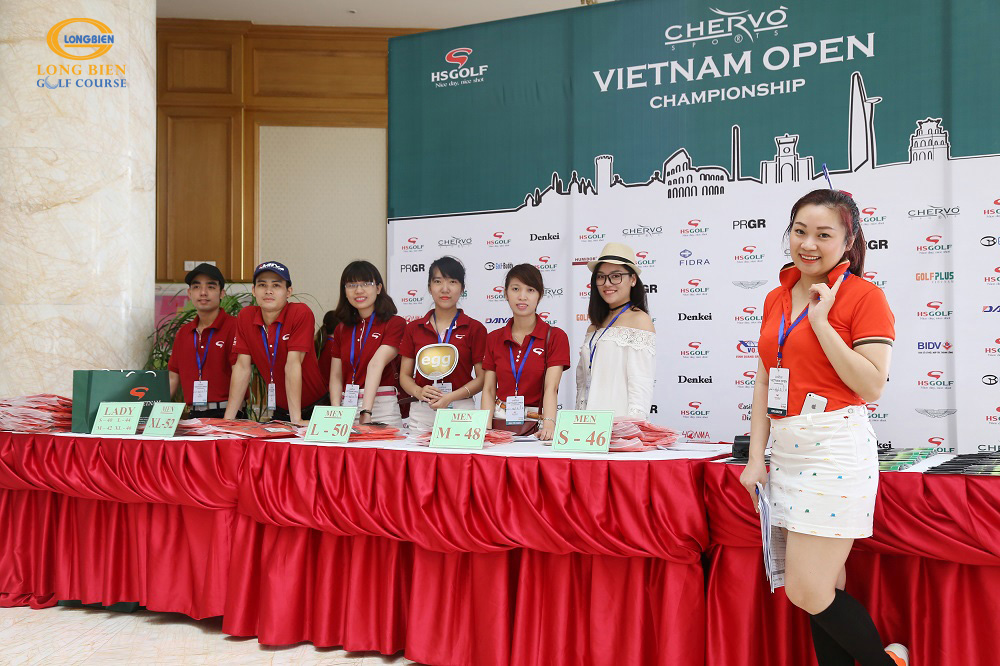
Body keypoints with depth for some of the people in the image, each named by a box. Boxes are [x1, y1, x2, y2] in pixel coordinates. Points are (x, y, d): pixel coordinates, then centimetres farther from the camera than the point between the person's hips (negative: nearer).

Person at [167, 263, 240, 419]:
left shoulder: (234, 327, -5)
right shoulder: (183, 333, 15)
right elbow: (173, 379, 18)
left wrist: (229, 417, -20)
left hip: (225, 413, -5)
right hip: (195, 415, 5)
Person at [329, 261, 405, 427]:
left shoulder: (395, 323, -3)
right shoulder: (342, 329, 15)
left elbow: (377, 364, -17)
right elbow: (336, 375, 10)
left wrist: (366, 412, -26)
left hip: (382, 408, -4)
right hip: (346, 408, 4)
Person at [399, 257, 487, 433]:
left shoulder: (475, 329, 2)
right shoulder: (413, 328, 10)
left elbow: (482, 378, 0)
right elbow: (404, 375, 11)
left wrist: (450, 397, -13)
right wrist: (419, 392, -10)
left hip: (461, 411, -2)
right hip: (421, 413, 2)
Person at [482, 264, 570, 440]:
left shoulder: (556, 337, 1)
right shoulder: (493, 339, 11)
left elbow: (551, 387, -11)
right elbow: (489, 389, 7)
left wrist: (549, 424, -27)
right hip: (500, 421, 2)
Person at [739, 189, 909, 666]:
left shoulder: (864, 297, -6)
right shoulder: (777, 298, 13)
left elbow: (872, 387, -15)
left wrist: (821, 321, -16)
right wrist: (755, 459, 9)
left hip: (835, 448, -6)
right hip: (786, 449, 6)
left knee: (807, 592, -4)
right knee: (825, 588, 12)